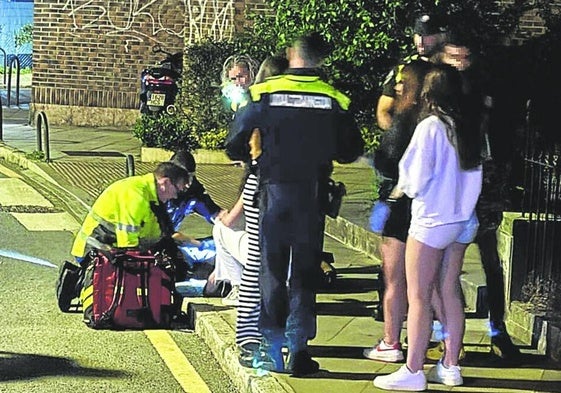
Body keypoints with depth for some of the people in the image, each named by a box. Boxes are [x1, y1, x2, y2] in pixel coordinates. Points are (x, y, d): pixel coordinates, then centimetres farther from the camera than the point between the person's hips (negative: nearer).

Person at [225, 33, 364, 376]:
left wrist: (248, 156, 18)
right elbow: (351, 151, 5)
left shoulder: (265, 92, -5)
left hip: (273, 189, 0)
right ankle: (298, 347, 2)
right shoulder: (335, 99, -3)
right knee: (305, 272, 8)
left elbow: (236, 144, -4)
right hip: (312, 193, 0)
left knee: (272, 270, 11)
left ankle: (273, 350, 14)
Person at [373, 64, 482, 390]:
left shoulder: (430, 126, -14)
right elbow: (475, 176, 10)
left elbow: (416, 179, -13)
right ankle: (451, 366, 17)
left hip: (432, 222, -7)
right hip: (463, 219, 7)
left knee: (419, 297, -2)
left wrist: (401, 189, 6)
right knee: (450, 293, 12)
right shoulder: (469, 129, 5)